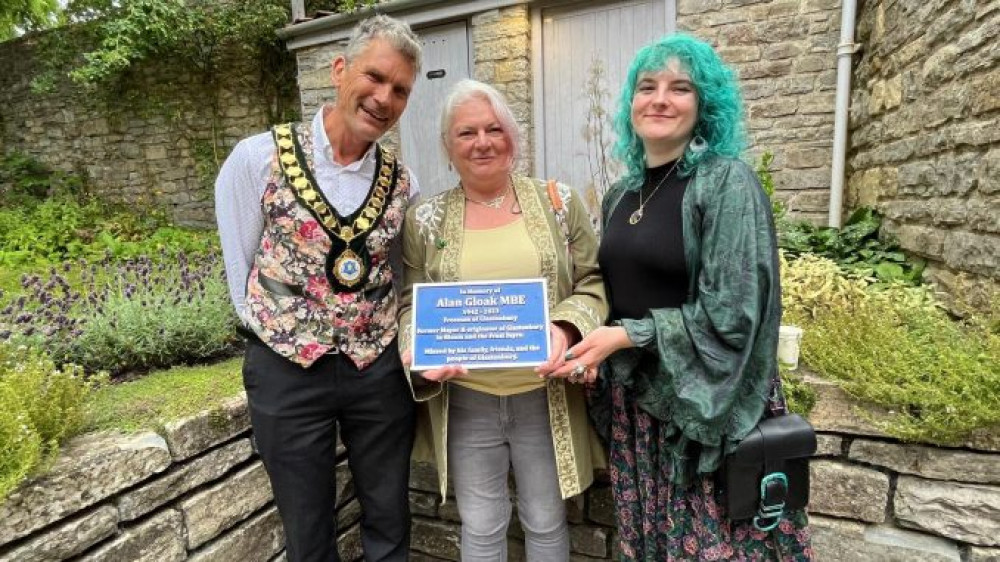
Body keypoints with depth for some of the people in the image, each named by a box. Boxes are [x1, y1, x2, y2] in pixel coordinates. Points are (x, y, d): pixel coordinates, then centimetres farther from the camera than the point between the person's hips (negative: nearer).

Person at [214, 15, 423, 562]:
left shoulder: (401, 182, 0)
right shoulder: (257, 158, -9)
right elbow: (240, 268, 0)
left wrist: (379, 336, 3)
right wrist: (278, 332, 3)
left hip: (380, 370, 3)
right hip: (286, 372, -2)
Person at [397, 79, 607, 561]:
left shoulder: (557, 201, 0)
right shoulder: (425, 219, 0)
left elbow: (593, 283, 1)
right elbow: (410, 304, 3)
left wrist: (566, 327, -18)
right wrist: (419, 348, -16)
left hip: (545, 398, 0)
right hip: (465, 402, 0)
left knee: (547, 523, 20)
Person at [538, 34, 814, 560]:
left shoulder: (728, 183, -12)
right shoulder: (620, 195, 7)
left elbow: (730, 312, -18)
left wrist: (628, 336, -19)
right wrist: (594, 346, -2)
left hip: (707, 403, -5)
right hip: (633, 398, 6)